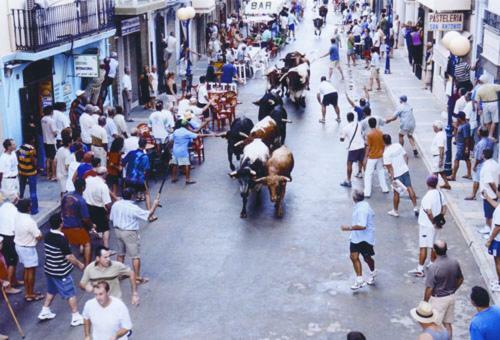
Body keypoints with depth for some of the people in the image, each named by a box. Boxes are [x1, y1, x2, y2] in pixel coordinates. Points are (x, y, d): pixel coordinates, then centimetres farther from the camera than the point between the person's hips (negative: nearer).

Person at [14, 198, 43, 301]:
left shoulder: (17, 217, -5)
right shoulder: (29, 221, -28)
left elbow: (14, 231, 7)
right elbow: (39, 237, -22)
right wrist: (40, 234, 0)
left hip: (18, 246, 8)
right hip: (28, 248, -8)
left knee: (27, 269, 20)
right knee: (31, 271, 6)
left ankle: (27, 292, 30)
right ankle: (31, 294, 16)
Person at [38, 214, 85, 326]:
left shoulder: (48, 236, -1)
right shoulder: (61, 239, -26)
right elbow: (69, 257, -23)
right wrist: (79, 264, -6)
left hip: (49, 269, 8)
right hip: (61, 272, -8)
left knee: (51, 291, 27)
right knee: (71, 294, 4)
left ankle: (44, 312, 36)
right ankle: (76, 317, 11)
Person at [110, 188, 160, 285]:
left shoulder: (115, 205, -5)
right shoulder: (133, 208, -22)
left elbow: (111, 218, 6)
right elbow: (148, 215, -18)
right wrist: (155, 205, -7)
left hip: (118, 231, 7)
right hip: (129, 233, -7)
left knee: (120, 253, 22)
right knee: (135, 256, 4)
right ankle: (137, 277, 9)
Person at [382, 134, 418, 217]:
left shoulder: (386, 153, -19)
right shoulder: (398, 145, -2)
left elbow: (390, 167, -18)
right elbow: (406, 156, 6)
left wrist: (392, 178, -13)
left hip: (396, 174, -5)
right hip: (405, 170, 5)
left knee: (396, 193, 9)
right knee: (409, 188, 13)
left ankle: (395, 211, 25)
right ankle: (415, 207, 15)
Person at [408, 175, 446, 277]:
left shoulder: (427, 197, -23)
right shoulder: (440, 193, 1)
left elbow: (429, 212, -27)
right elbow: (445, 208, 8)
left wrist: (434, 222, -14)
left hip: (426, 225, -8)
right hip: (436, 226, 8)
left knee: (423, 247, -1)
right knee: (434, 246, 17)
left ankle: (420, 270, 3)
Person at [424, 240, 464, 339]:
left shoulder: (433, 267, -26)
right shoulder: (455, 262, -8)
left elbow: (429, 288, -21)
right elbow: (460, 279, 7)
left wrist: (424, 302, -7)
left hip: (438, 299, -6)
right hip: (451, 297, 6)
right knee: (448, 324, 19)